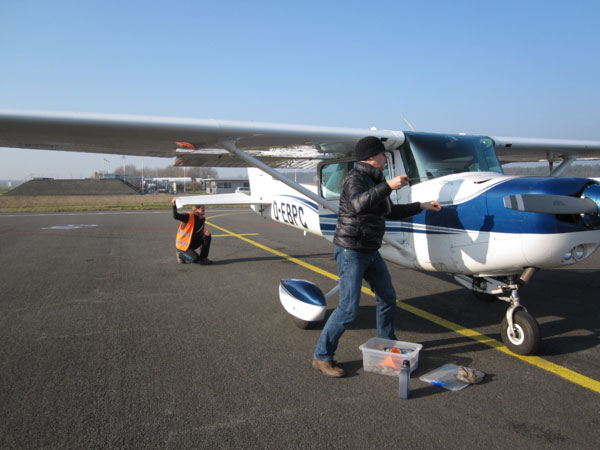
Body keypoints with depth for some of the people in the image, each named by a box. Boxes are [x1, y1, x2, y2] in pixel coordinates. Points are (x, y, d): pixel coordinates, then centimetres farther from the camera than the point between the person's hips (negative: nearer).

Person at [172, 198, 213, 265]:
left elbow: (201, 233, 11)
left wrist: (205, 233, -13)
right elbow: (176, 216, -33)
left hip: (192, 243, 7)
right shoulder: (189, 216, -19)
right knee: (196, 259, -23)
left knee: (208, 236, -10)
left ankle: (203, 258, -1)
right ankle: (181, 255, 8)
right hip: (182, 245, -7)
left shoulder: (202, 220, 3)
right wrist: (174, 205, -45)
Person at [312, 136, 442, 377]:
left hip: (370, 252, 10)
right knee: (348, 308, -11)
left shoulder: (374, 181, 13)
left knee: (387, 297, 18)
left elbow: (390, 212, 24)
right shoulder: (354, 179, -16)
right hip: (350, 251, -9)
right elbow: (359, 205, -38)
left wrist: (421, 206, 25)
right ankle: (321, 357, 3)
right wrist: (388, 186, -39)